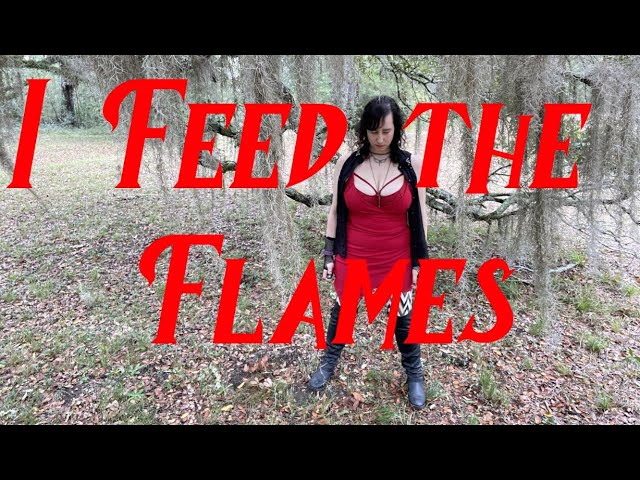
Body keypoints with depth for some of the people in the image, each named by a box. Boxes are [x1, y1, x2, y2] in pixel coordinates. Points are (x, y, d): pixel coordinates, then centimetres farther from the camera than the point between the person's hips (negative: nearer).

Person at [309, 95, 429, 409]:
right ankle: (328, 364, 43)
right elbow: (335, 211, 0)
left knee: (403, 318, 15)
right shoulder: (347, 163, -6)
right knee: (341, 311, 18)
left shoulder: (412, 165, -7)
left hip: (396, 260, 0)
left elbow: (419, 217, -2)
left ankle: (414, 375, 39)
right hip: (352, 257, 1)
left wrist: (419, 262, -2)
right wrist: (328, 254, 1)